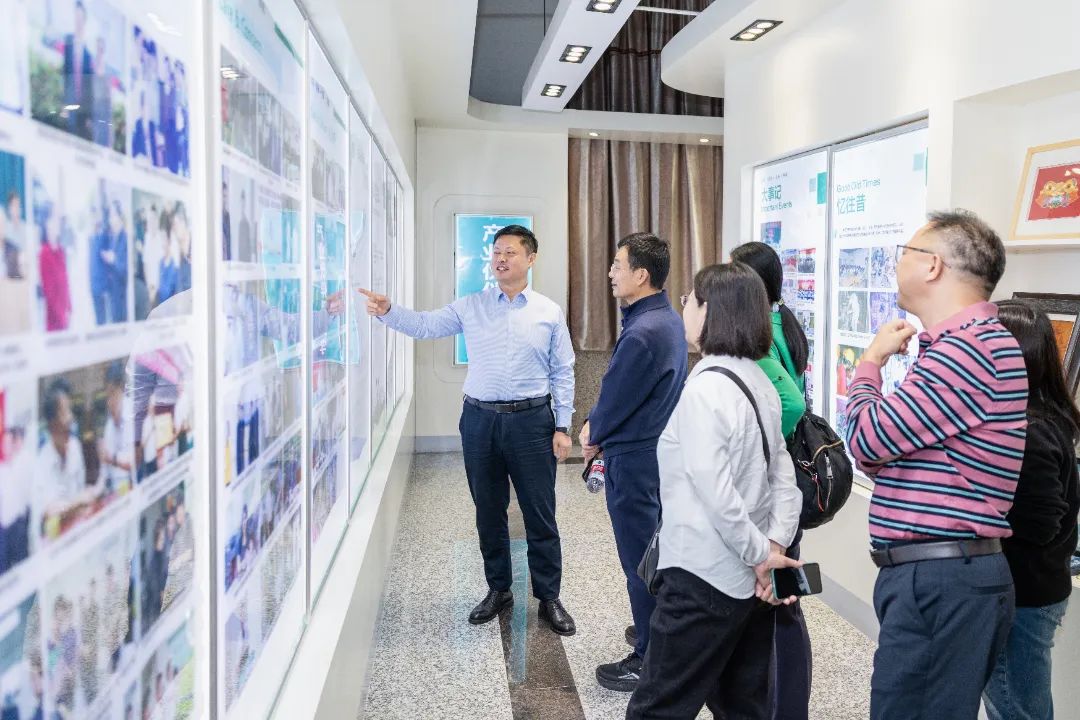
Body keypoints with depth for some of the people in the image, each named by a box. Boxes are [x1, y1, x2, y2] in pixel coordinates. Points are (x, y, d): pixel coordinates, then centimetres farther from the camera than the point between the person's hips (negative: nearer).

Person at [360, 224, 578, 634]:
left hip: (531, 420, -2)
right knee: (489, 512, 12)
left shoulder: (550, 313, 2)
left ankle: (549, 597, 19)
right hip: (480, 419, 2)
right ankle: (498, 590, 29)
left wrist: (562, 427, -2)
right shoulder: (471, 307, 6)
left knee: (540, 515, 4)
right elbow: (425, 326, 1)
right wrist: (388, 312, -17)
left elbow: (562, 373, 3)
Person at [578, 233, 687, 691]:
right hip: (661, 446, 10)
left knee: (640, 559, 2)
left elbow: (615, 399, -16)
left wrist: (594, 438, 2)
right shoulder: (669, 319, 6)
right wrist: (598, 426, 3)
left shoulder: (642, 334, -26)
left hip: (633, 457, -10)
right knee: (657, 549, 22)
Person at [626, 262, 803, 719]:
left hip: (704, 579, -9)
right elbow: (783, 473, 7)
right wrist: (776, 543, -2)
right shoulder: (760, 381, 7)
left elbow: (716, 492, -24)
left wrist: (760, 554, -13)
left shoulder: (704, 388, -19)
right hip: (750, 579, 9)